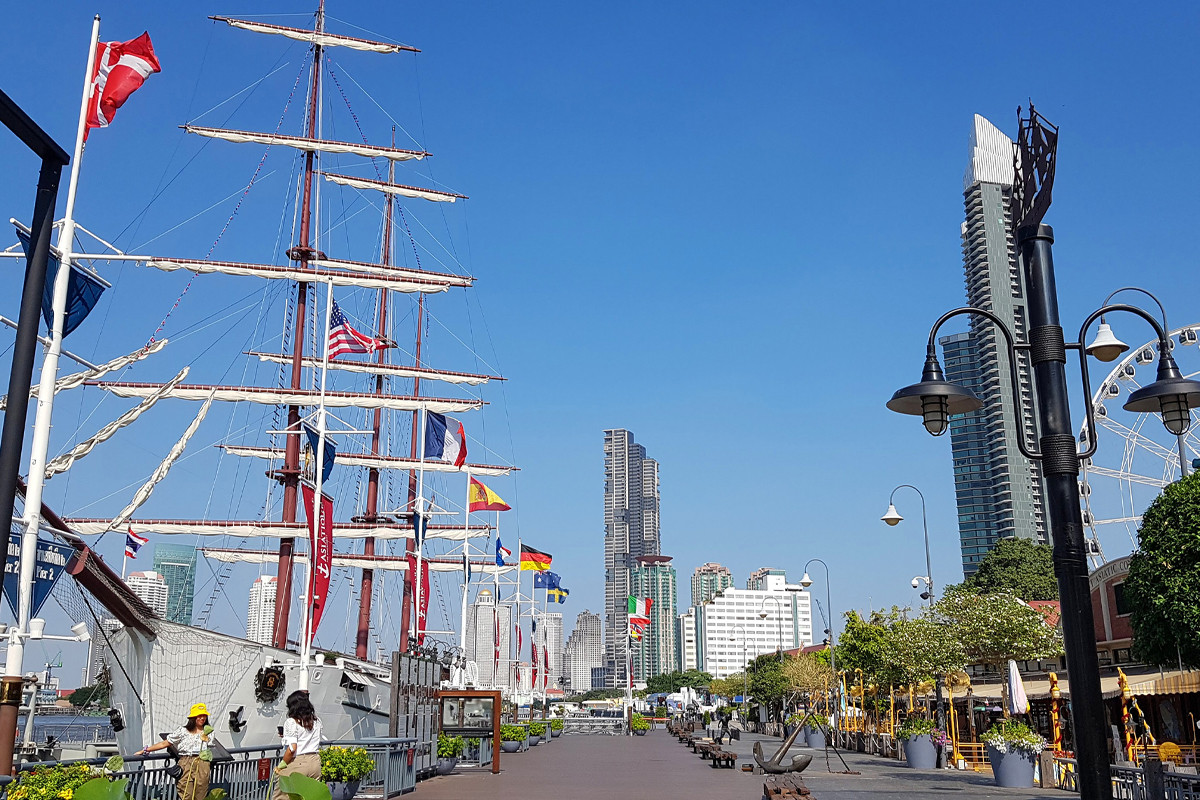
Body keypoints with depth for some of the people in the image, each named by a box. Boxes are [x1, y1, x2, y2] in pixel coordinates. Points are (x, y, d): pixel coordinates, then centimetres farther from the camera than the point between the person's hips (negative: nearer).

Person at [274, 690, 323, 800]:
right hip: (315, 762, 6)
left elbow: (292, 749, -15)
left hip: (297, 763, -6)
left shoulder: (291, 722, -7)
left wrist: (281, 765, -4)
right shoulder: (317, 722, 11)